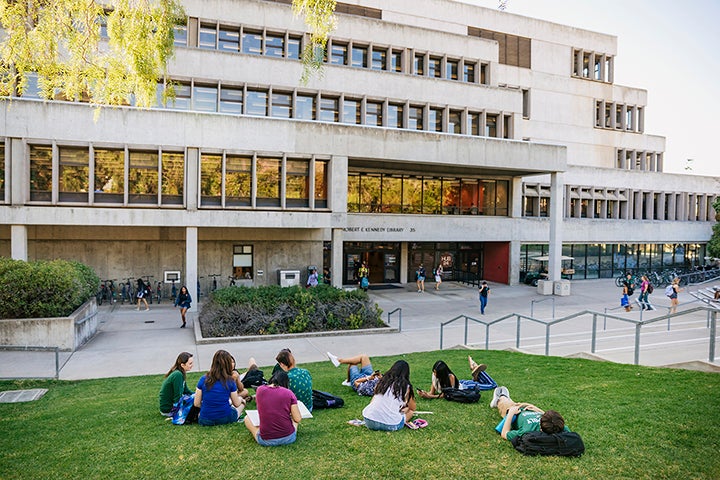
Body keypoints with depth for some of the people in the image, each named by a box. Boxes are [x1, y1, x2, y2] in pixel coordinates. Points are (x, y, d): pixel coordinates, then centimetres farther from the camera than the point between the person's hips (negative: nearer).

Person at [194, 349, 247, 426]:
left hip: (205, 421, 1)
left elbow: (196, 404, -4)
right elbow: (236, 404, -1)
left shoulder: (203, 379, -8)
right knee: (241, 401, 25)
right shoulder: (230, 381, -12)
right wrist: (240, 399, 21)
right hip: (226, 419, -1)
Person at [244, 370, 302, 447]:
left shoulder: (260, 390, -2)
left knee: (247, 418, 23)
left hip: (266, 440, 0)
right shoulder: (289, 393, -7)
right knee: (295, 417, 30)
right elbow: (298, 419, -6)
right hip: (288, 438, 0)